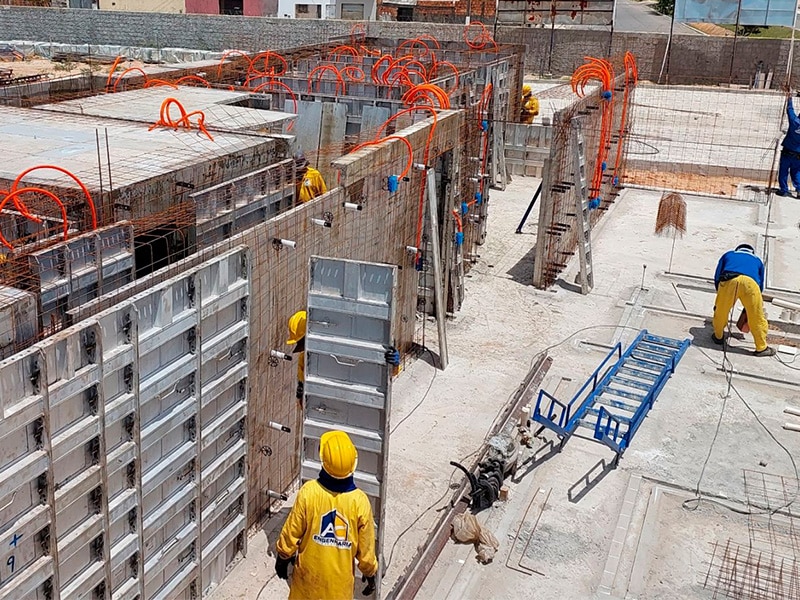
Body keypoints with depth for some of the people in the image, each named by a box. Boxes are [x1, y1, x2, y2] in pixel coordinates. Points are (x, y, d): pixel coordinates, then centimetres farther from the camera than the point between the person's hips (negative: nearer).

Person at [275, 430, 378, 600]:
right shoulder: (360, 501, -21)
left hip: (309, 573, 0)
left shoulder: (308, 491, -22)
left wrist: (282, 557, 8)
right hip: (340, 578, 0)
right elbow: (366, 549, -10)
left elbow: (291, 533, -10)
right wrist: (370, 572, 8)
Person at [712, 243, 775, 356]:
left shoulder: (728, 255, 40)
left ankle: (718, 336, 40)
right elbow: (760, 285, 38)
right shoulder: (757, 260, 41)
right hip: (750, 282, 0)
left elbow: (717, 277, 30)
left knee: (721, 310, 23)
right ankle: (761, 348, 23)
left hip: (728, 280, 0)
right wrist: (750, 306, 47)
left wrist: (721, 295, 43)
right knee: (757, 317, 13)